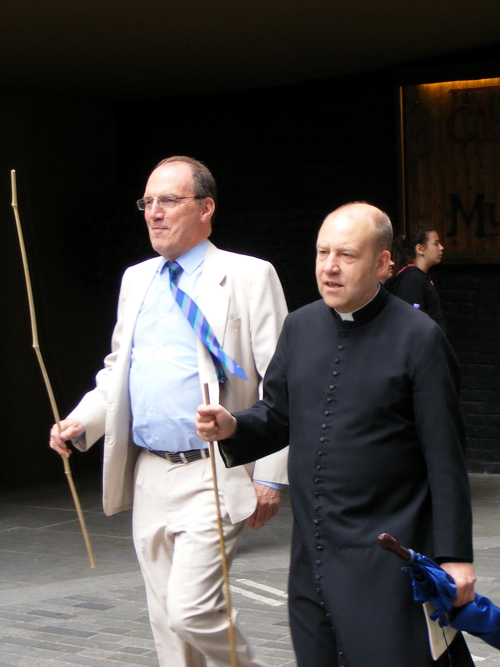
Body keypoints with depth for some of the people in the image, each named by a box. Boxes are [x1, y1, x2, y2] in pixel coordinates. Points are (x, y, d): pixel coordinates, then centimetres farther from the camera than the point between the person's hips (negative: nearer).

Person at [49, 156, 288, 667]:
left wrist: (271, 477, -11)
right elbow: (116, 371, 22)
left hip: (213, 477, -6)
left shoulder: (248, 278, -5)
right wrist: (82, 421, 3)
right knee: (166, 619, 11)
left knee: (191, 610, -15)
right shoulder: (136, 280, 14)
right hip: (149, 476, 7)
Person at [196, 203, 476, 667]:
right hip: (311, 556, 6)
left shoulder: (418, 339, -7)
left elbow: (445, 458, -7)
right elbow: (278, 415, 18)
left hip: (387, 562, -6)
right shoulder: (300, 326, 9)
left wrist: (454, 555, -9)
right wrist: (232, 428, -4)